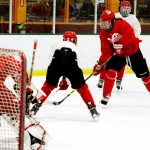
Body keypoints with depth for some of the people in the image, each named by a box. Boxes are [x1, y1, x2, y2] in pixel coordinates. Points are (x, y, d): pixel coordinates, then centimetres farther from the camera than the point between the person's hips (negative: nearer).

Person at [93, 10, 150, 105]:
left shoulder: (121, 24, -24)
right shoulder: (103, 34, -7)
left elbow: (130, 34, -38)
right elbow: (106, 51, -8)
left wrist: (120, 42, -44)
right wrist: (100, 64, -17)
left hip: (133, 52, -4)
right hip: (119, 55, 4)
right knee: (111, 71, -17)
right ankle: (106, 96, -11)